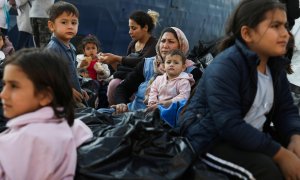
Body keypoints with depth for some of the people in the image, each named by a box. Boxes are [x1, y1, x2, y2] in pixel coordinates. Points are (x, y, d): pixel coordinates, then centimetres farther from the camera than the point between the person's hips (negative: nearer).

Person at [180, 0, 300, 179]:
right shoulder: (225, 67, -24)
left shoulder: (275, 65, 3)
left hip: (252, 135, 8)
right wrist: (281, 155, -31)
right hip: (212, 139, -8)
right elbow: (230, 126, -32)